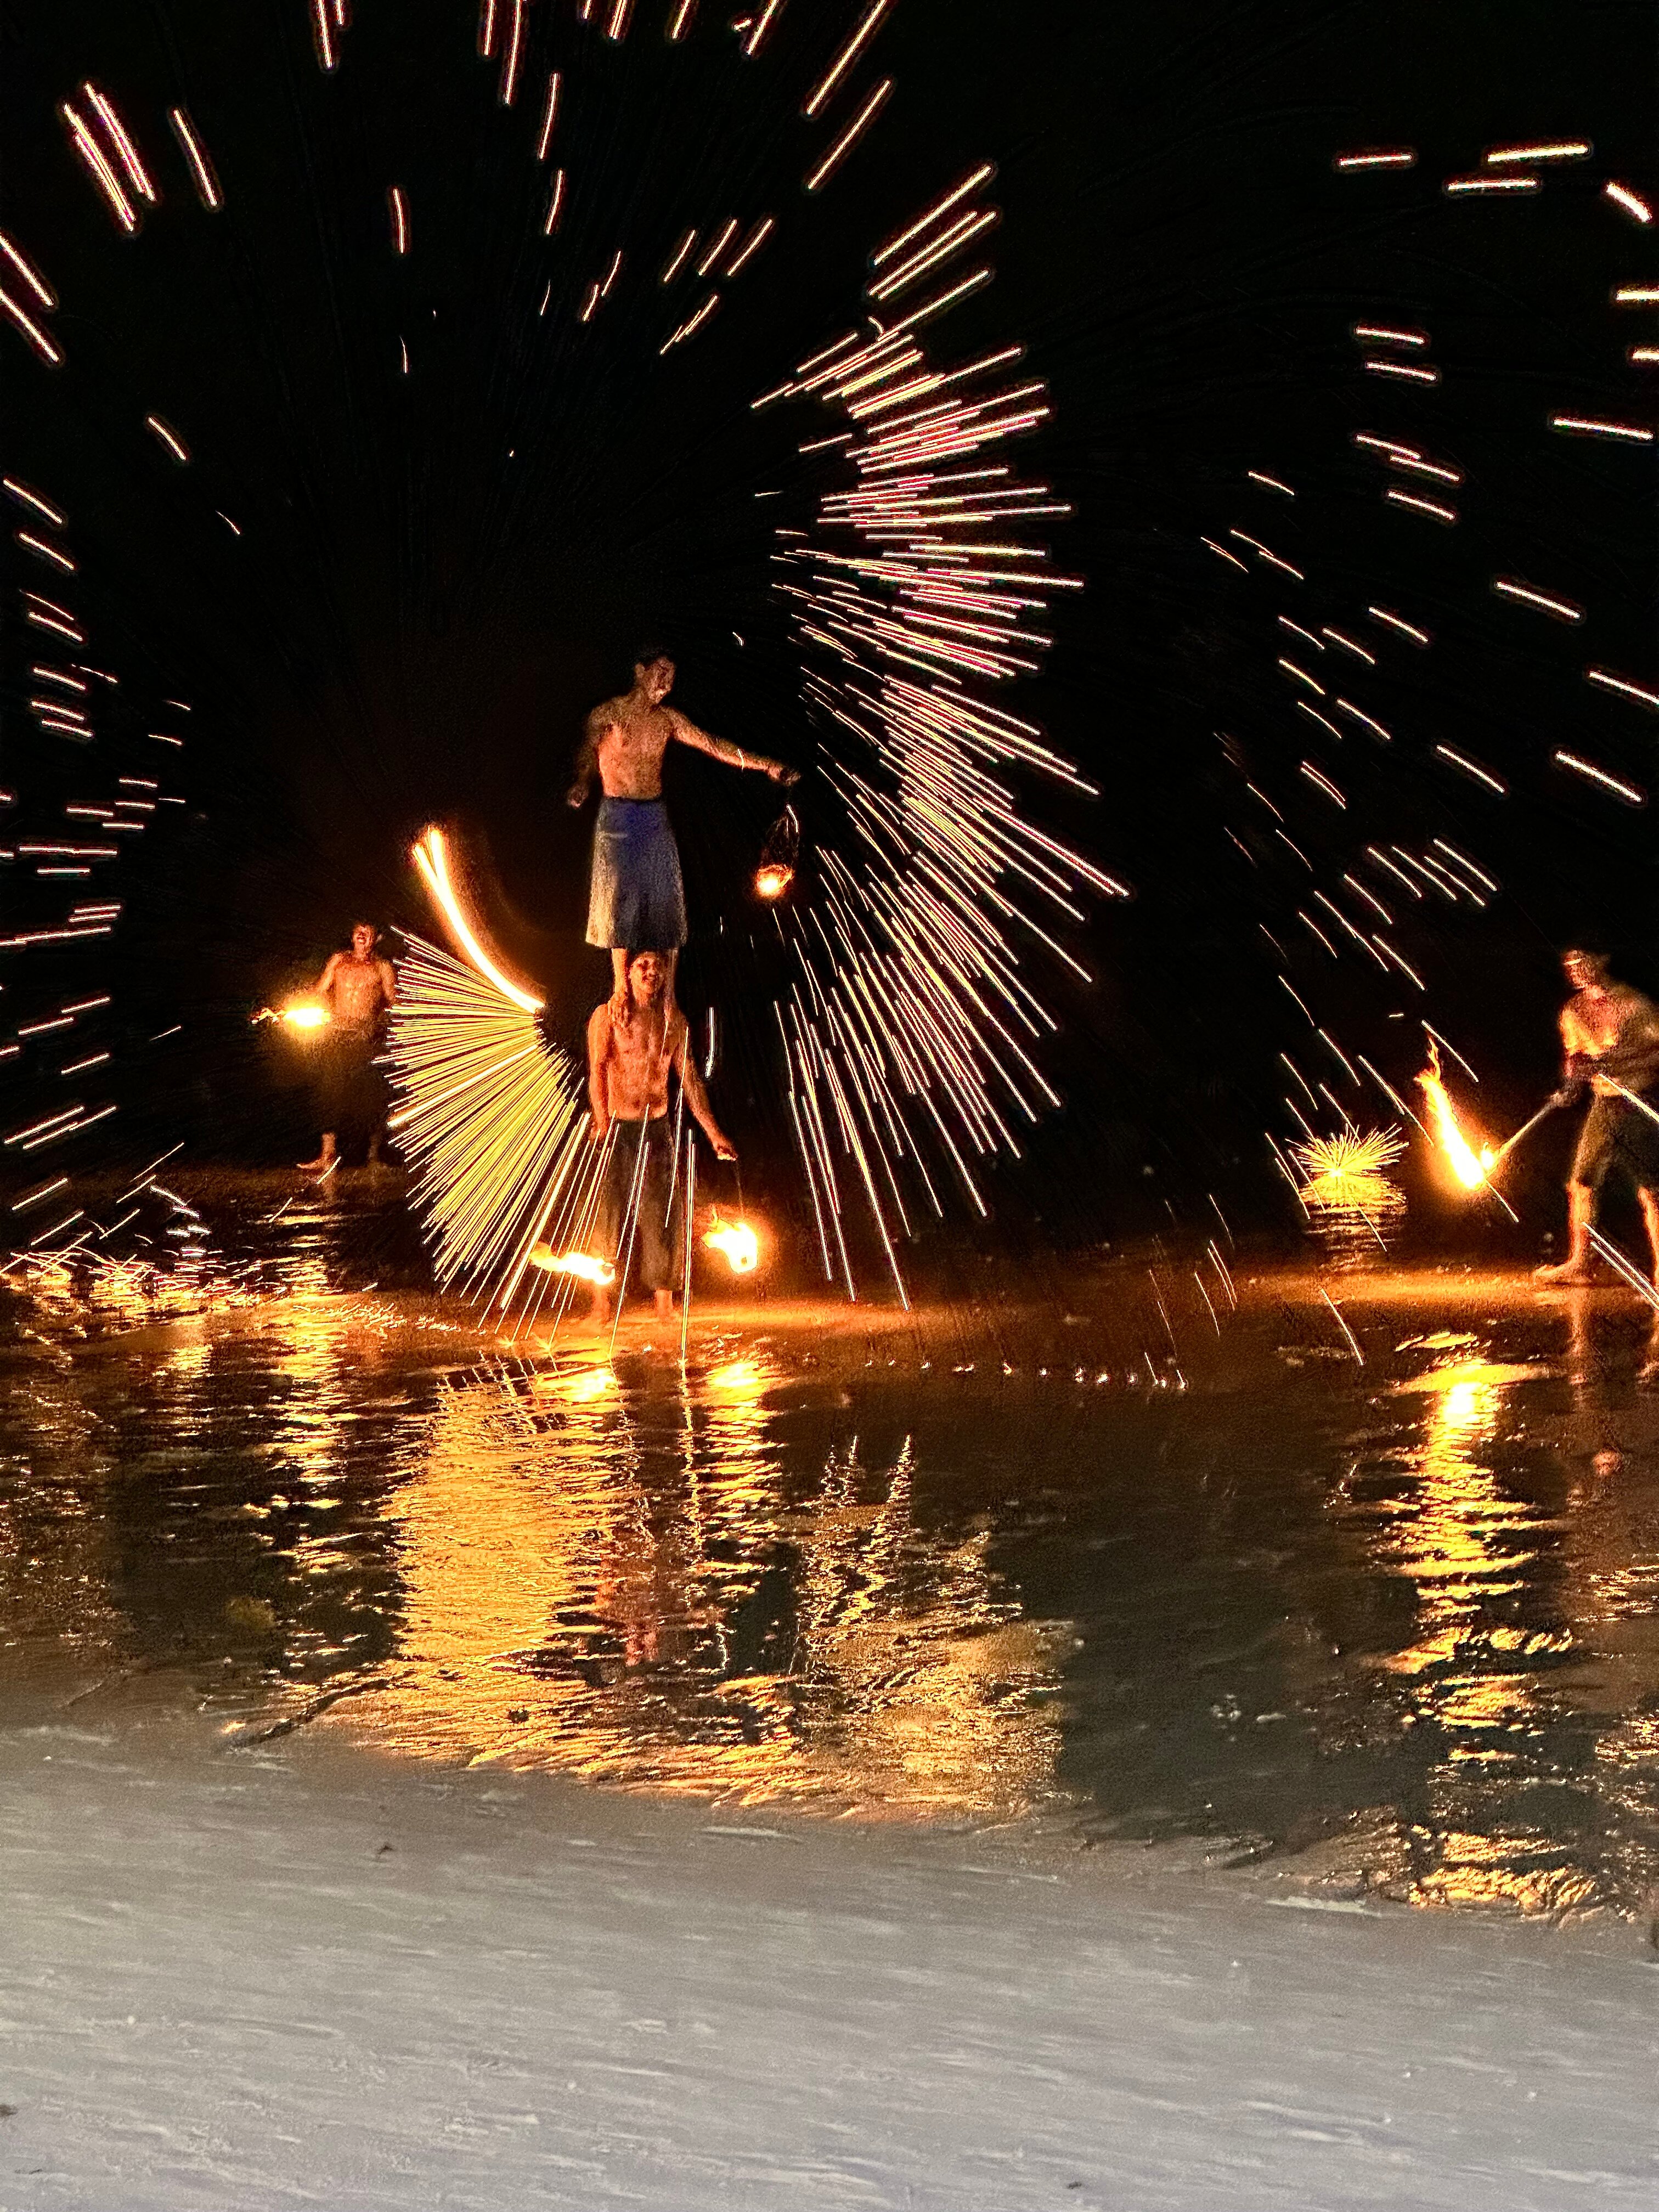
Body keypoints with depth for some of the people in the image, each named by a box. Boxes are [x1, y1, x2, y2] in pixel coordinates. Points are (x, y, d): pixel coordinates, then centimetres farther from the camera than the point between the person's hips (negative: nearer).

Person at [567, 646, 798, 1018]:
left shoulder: (668, 719, 7)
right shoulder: (607, 715, -5)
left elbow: (713, 746, 6)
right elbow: (587, 756, -11)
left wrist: (766, 765, -1)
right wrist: (581, 784, -35)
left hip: (656, 817, 4)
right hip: (617, 817, -4)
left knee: (666, 900, 0)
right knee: (619, 898, -4)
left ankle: (668, 994, 6)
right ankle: (620, 987, 6)